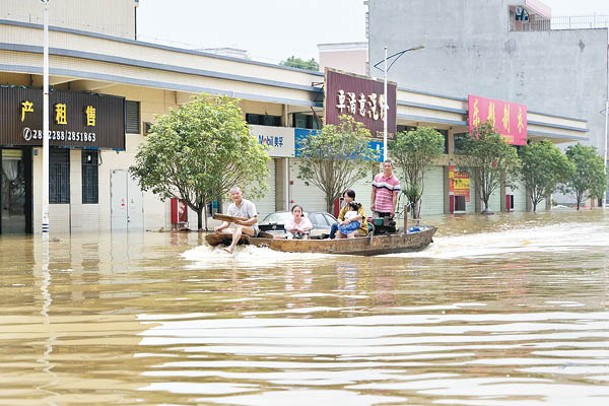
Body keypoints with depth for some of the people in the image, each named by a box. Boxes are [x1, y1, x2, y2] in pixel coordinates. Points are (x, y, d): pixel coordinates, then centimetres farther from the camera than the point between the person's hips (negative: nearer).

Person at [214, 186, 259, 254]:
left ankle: (231, 247, -60)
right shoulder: (231, 207, 12)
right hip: (236, 229, 7)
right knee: (223, 230, -15)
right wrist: (220, 227, -17)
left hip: (252, 229, -7)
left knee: (239, 227, -39)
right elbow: (227, 222, 6)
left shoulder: (249, 204, -4)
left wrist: (242, 222, -27)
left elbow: (255, 220, -12)